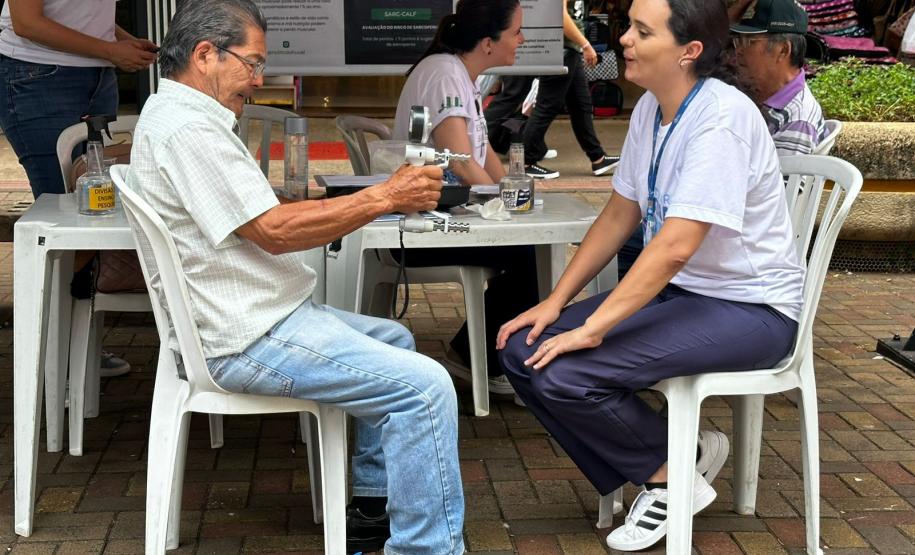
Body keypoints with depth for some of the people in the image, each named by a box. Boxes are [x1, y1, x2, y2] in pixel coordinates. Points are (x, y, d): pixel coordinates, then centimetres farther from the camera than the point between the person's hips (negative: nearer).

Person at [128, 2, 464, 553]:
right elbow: (274, 231, -22)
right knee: (426, 387, -18)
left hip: (265, 316, 12)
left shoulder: (181, 115, 15)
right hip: (249, 339, -12)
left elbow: (263, 219, 14)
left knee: (395, 339, 26)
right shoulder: (186, 129, -19)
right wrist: (385, 197, -17)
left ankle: (374, 504, 26)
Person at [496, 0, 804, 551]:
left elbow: (675, 246, -29)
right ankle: (658, 468, 3)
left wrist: (592, 329, -28)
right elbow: (618, 217, 11)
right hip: (677, 292, 9)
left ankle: (674, 474, 2)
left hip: (748, 309, -9)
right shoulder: (650, 108, 4)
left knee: (564, 374, -24)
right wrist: (556, 303, 4)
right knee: (524, 350, -6)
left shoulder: (722, 117, -22)